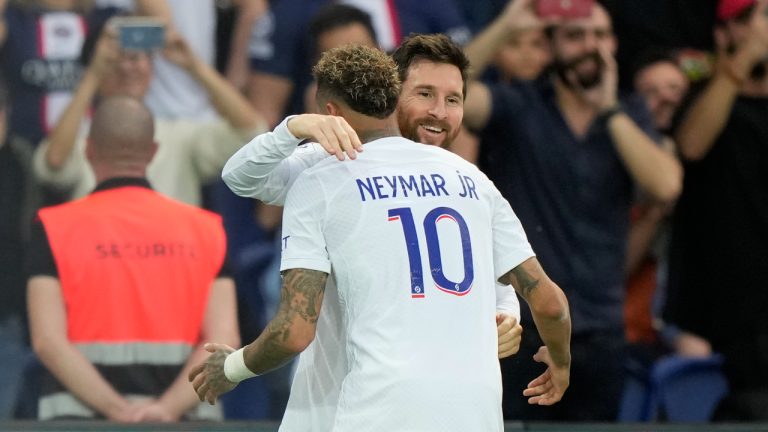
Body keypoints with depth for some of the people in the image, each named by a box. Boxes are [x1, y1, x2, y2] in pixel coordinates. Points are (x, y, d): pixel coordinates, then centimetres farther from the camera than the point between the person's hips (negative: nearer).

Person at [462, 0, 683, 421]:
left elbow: (665, 185, -7)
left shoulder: (629, 116, 11)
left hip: (600, 333, 3)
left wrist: (609, 110, -6)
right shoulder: (516, 106, 0)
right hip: (522, 327, -3)